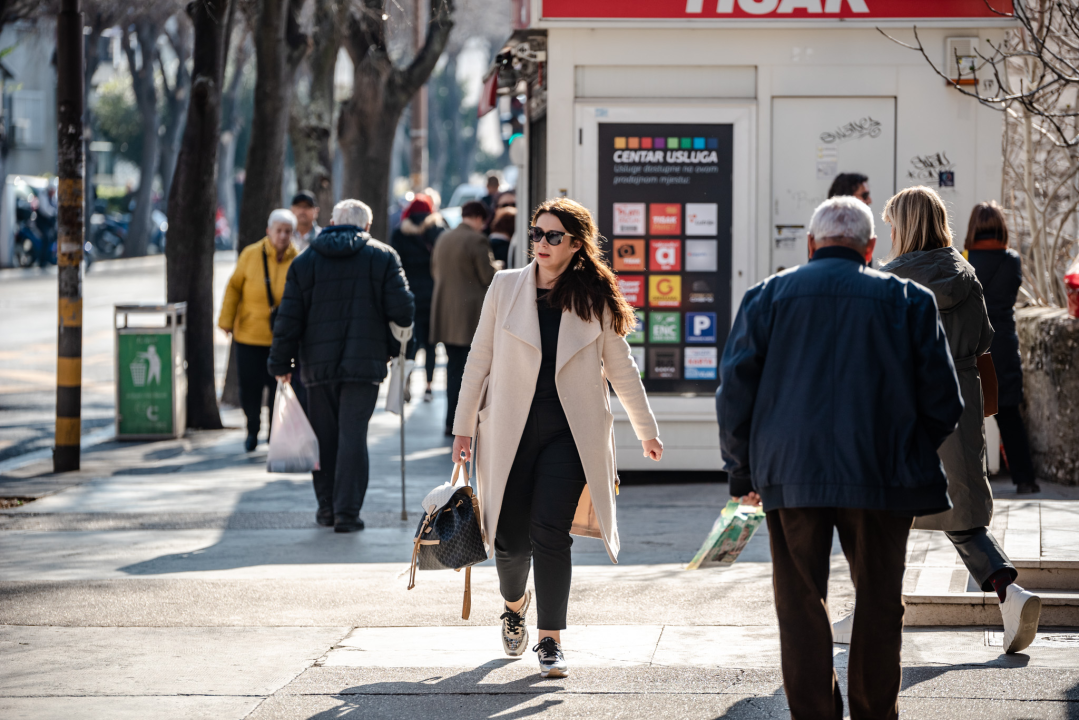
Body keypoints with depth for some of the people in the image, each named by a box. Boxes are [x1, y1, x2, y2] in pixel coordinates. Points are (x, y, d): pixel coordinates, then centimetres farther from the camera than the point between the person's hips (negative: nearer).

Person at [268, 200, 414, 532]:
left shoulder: (304, 261, 6)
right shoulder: (383, 257, 1)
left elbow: (289, 319, 3)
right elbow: (403, 309, -6)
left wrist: (280, 364, 9)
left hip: (318, 364, 2)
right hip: (364, 363, -2)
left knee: (324, 436, 13)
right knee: (353, 436, -3)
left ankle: (327, 506, 19)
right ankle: (347, 512, -8)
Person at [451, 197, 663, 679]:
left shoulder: (596, 298, 3)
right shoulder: (506, 287, 5)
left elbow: (621, 368, 12)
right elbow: (480, 359, 9)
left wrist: (646, 431, 17)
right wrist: (465, 426, 7)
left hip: (569, 434, -1)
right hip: (510, 432, 1)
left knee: (550, 532, -13)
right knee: (511, 539, 3)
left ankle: (551, 640, -4)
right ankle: (515, 603, 36)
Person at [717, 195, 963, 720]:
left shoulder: (768, 296, 7)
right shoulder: (906, 299, 5)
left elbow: (735, 389, 4)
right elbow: (943, 398, 4)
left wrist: (742, 470, 13)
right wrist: (914, 453, 19)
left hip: (791, 475, 0)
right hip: (882, 477, 0)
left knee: (801, 604, 7)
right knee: (879, 603, 11)